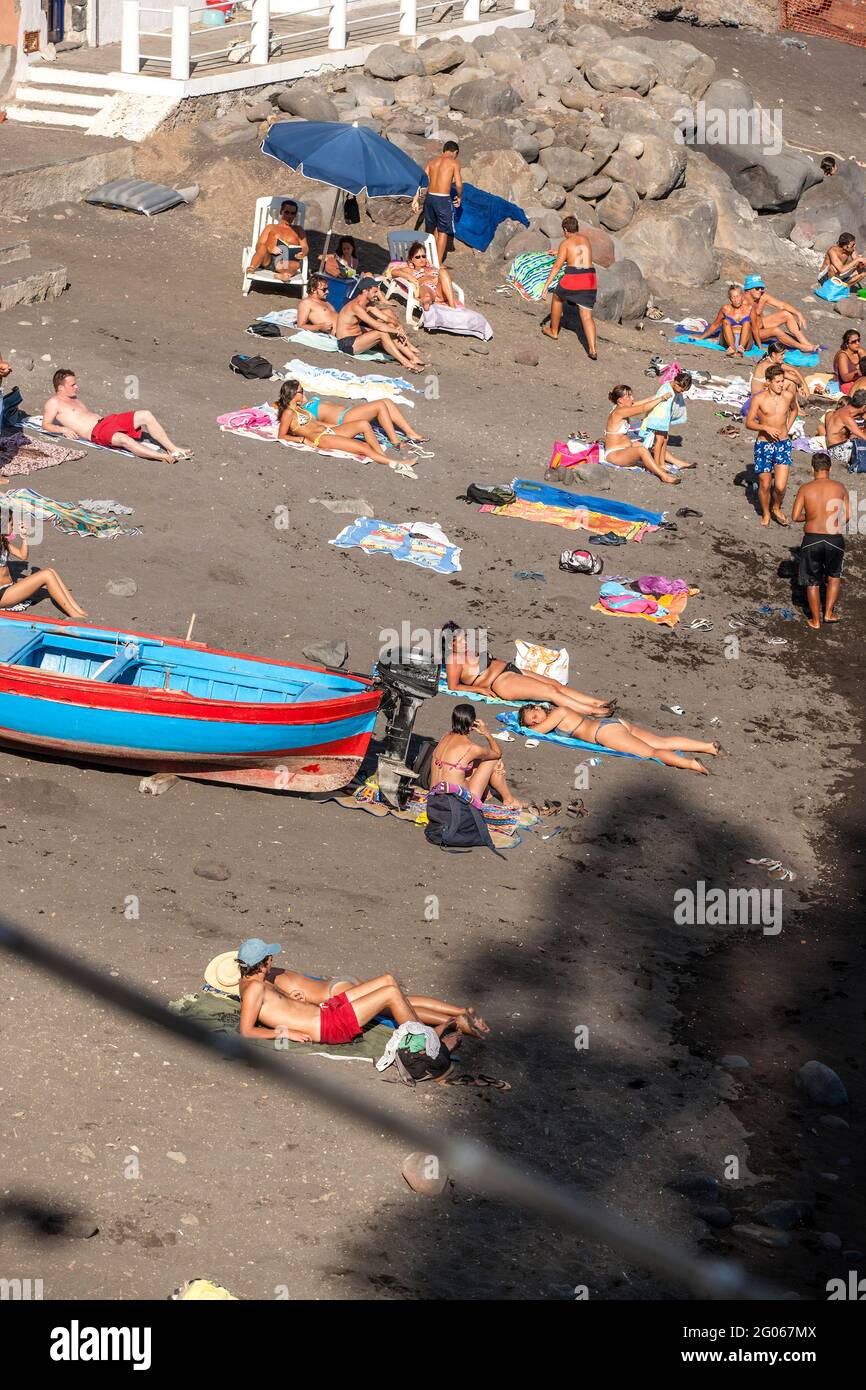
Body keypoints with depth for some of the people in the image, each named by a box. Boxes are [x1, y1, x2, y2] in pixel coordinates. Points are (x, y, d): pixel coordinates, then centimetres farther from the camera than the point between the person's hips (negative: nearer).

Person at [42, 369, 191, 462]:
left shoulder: (75, 398, 29)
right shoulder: (53, 403, 3)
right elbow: (46, 425, -5)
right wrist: (64, 429, -20)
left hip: (106, 420, 10)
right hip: (96, 432, -10)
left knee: (146, 415, -5)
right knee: (124, 439, -39)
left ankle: (173, 449, -10)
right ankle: (164, 457, -46)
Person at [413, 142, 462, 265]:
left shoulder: (432, 161, 10)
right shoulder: (454, 163, -3)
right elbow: (458, 185, -10)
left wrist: (416, 200, 2)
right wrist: (459, 197, 10)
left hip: (429, 196, 5)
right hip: (443, 199, -5)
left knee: (434, 228, 22)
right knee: (443, 232, 7)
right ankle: (438, 263, 8)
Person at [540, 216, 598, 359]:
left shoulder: (565, 243, 2)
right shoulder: (586, 239, 19)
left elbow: (557, 266, -5)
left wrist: (546, 286, -4)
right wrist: (559, 253, 55)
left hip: (572, 278, -4)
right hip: (590, 279, 4)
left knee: (557, 297, 28)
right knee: (587, 316, 1)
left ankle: (554, 331, 41)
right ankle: (592, 349, -15)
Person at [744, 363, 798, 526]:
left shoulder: (788, 395, -2)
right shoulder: (759, 398, -10)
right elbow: (749, 423, -6)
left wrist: (787, 428, 9)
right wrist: (766, 428, -21)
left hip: (783, 444, 1)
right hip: (764, 445, -1)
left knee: (780, 486, -8)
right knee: (765, 485, 7)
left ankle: (777, 508, 23)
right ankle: (765, 514, 32)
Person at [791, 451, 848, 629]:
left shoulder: (806, 488, -2)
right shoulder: (840, 488, 0)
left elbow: (795, 517, -5)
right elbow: (847, 516, 1)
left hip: (811, 540, 0)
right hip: (835, 540, 0)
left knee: (812, 581, 16)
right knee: (834, 575, 27)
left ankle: (815, 620, 24)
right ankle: (829, 613, 25)